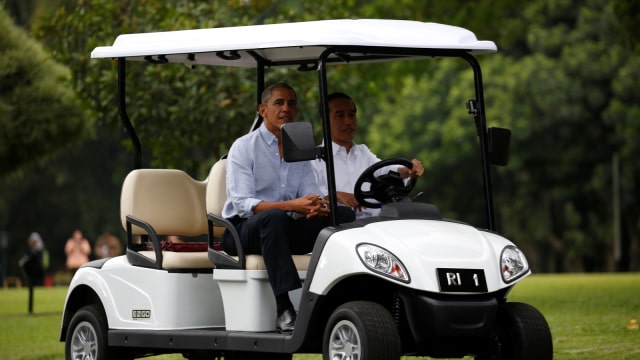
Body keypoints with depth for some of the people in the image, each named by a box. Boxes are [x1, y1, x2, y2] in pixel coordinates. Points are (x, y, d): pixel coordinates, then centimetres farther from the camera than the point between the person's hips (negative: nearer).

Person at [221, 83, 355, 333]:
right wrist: (292, 206, -30)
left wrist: (318, 206, -21)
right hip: (243, 230, -6)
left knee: (344, 216, -14)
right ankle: (284, 312, -46)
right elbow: (243, 204, -17)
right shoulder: (244, 147, -5)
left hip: (285, 228, 6)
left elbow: (312, 197, 6)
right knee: (274, 217, -39)